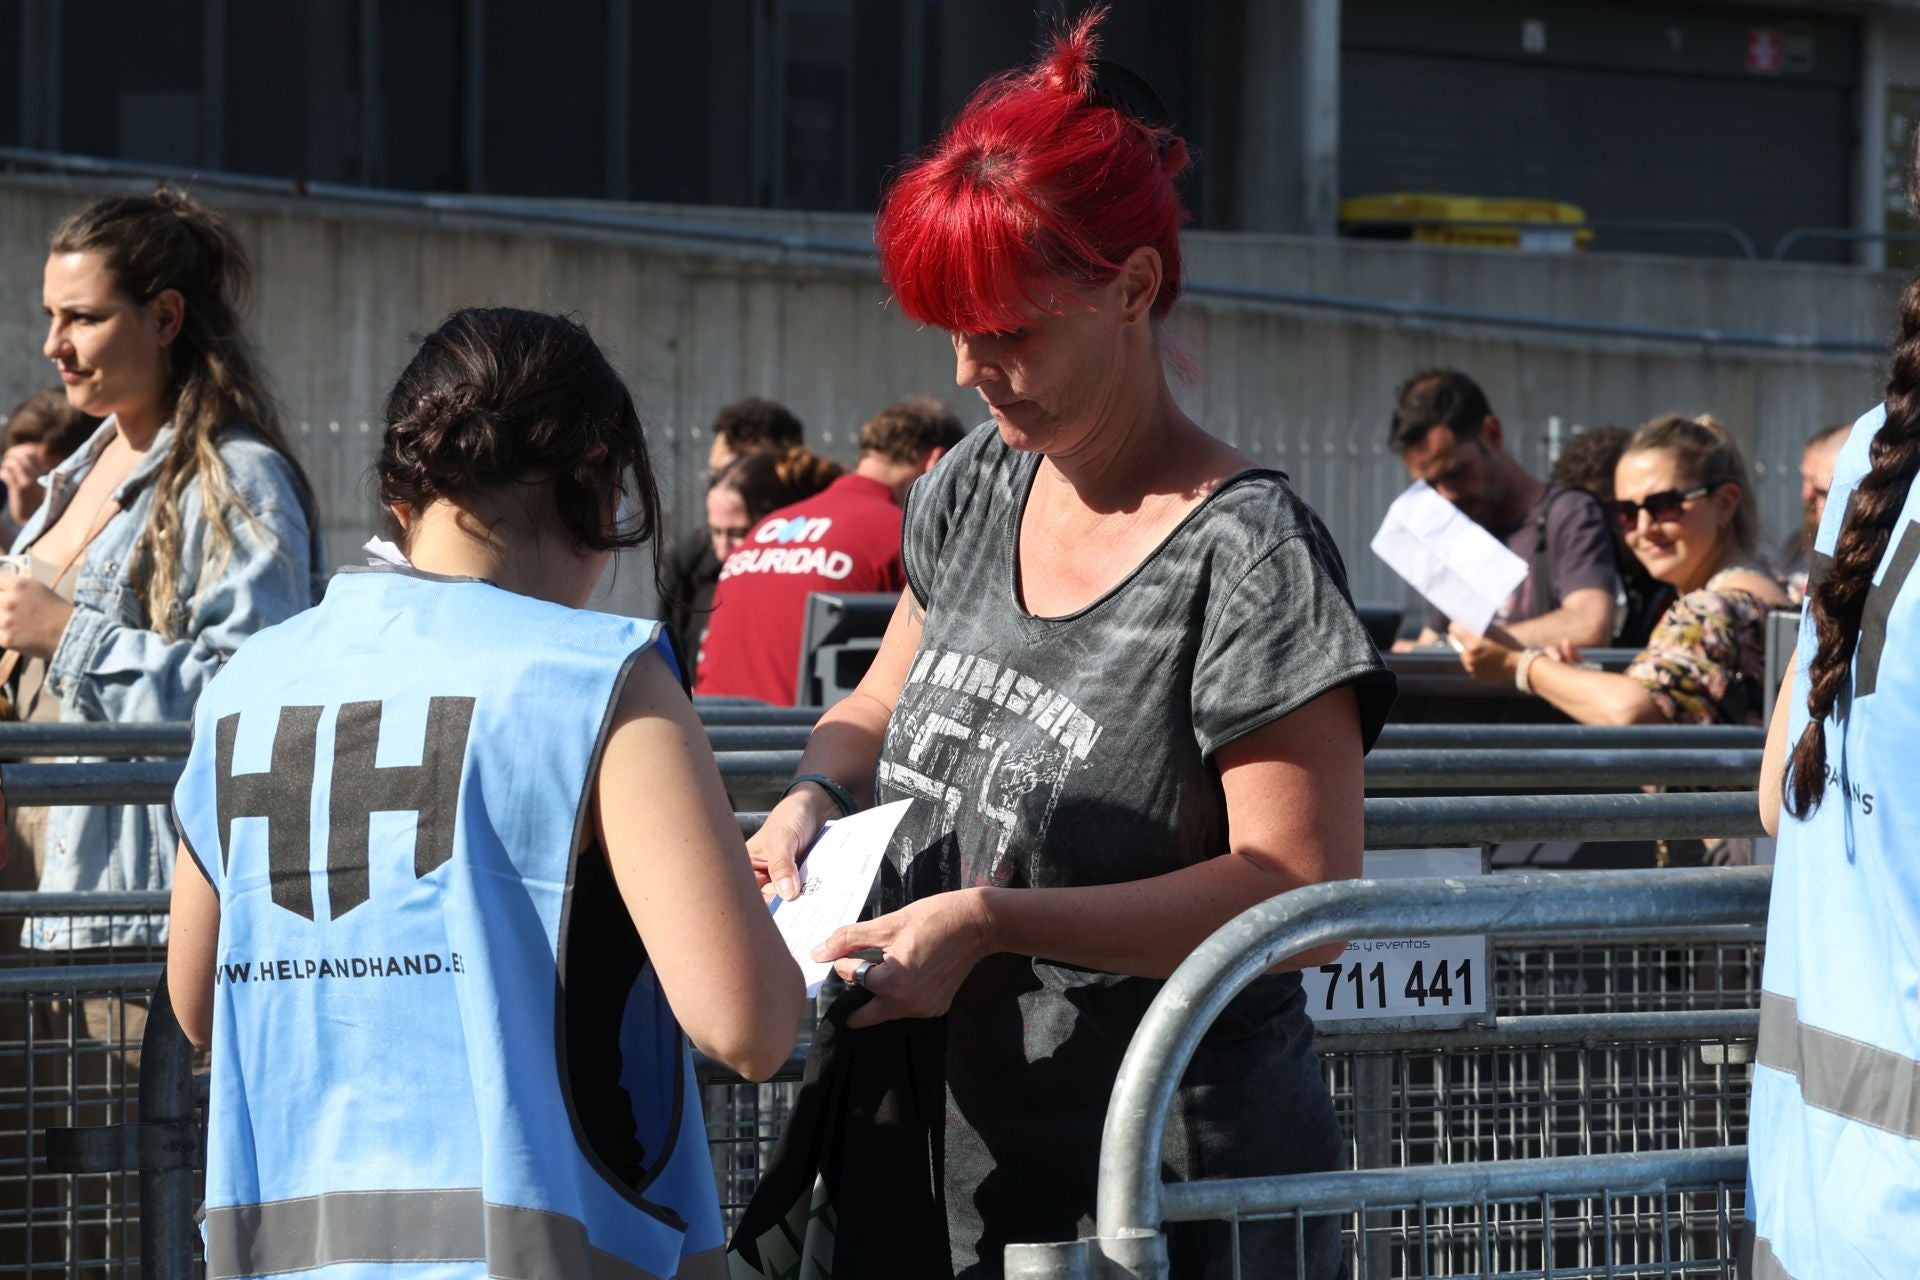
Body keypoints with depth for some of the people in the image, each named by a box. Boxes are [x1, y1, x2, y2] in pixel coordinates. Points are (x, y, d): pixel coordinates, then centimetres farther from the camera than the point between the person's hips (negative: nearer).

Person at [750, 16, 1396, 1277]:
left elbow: (1302, 899, -19)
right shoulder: (975, 491, 8)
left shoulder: (1245, 556, -15)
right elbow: (884, 709, 24)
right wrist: (819, 795, 0)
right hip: (956, 1173, 7)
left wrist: (994, 922, -24)